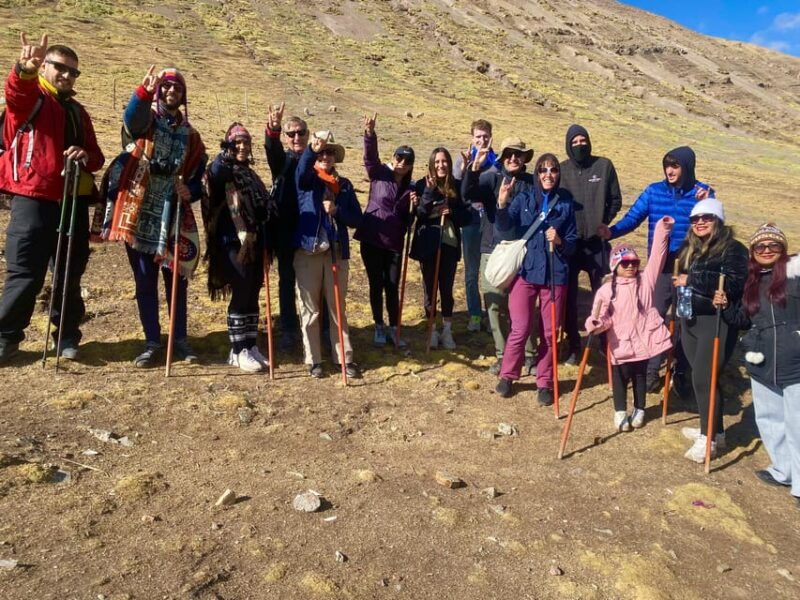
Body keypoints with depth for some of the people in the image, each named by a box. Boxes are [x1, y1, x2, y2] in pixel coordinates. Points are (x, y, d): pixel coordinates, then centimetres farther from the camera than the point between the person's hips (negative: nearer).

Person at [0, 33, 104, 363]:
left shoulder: (78, 111, 21)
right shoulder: (30, 97, 4)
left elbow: (96, 156, 18)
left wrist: (86, 156, -7)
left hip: (74, 201, 5)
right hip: (33, 199, -5)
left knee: (70, 274, 8)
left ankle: (67, 336, 21)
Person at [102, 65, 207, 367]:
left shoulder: (190, 136, 12)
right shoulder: (146, 120, 4)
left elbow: (197, 181, 11)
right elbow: (131, 120, -24)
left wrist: (190, 191, -12)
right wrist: (143, 92, -43)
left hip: (172, 217, 2)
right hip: (139, 214, -2)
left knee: (177, 280, 4)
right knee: (145, 282, 3)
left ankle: (180, 339, 16)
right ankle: (152, 343, 12)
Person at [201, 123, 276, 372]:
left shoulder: (251, 175, 19)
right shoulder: (222, 171, -3)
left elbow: (265, 207, 23)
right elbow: (212, 175, -27)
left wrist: (265, 243, 19)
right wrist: (226, 153, -42)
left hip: (254, 243, 7)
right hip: (234, 242, -7)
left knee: (252, 294, 9)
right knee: (242, 294, -8)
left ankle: (250, 346, 17)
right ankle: (238, 351, 1)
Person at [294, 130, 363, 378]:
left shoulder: (345, 184, 12)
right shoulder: (307, 180, 4)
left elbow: (357, 218, 7)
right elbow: (302, 169, -21)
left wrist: (337, 211, -11)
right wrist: (311, 149, -40)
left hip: (337, 252, 2)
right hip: (308, 251, -2)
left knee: (338, 308, 8)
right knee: (310, 309, 4)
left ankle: (344, 358, 15)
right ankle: (313, 360, 14)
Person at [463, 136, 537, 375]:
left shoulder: (532, 182, 4)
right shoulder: (491, 177, 1)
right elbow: (469, 195, -17)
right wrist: (474, 168, -33)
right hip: (493, 251, 0)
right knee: (494, 305, 6)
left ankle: (529, 355, 18)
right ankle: (501, 355, 19)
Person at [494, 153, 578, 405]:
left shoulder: (566, 203, 5)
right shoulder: (523, 199, 2)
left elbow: (572, 243, 7)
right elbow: (503, 232, -10)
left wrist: (560, 242, -15)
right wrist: (502, 205, -26)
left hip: (555, 275, 1)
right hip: (525, 272, -1)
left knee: (549, 332, 6)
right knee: (520, 329, -3)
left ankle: (545, 383, 21)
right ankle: (507, 376, 17)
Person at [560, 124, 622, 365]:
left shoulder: (604, 165, 2)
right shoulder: (562, 170, 0)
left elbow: (615, 200, 7)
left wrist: (603, 223, -2)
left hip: (597, 241, 0)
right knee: (568, 295, 4)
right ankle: (573, 345, 15)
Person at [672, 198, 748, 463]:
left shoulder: (733, 249, -9)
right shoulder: (689, 247, 14)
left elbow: (736, 284, -24)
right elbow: (678, 276, 25)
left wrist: (693, 279, -24)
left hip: (717, 322, -7)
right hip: (689, 320, 8)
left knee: (703, 378, -8)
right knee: (701, 378, 14)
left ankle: (709, 438, 6)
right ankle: (713, 430, 29)